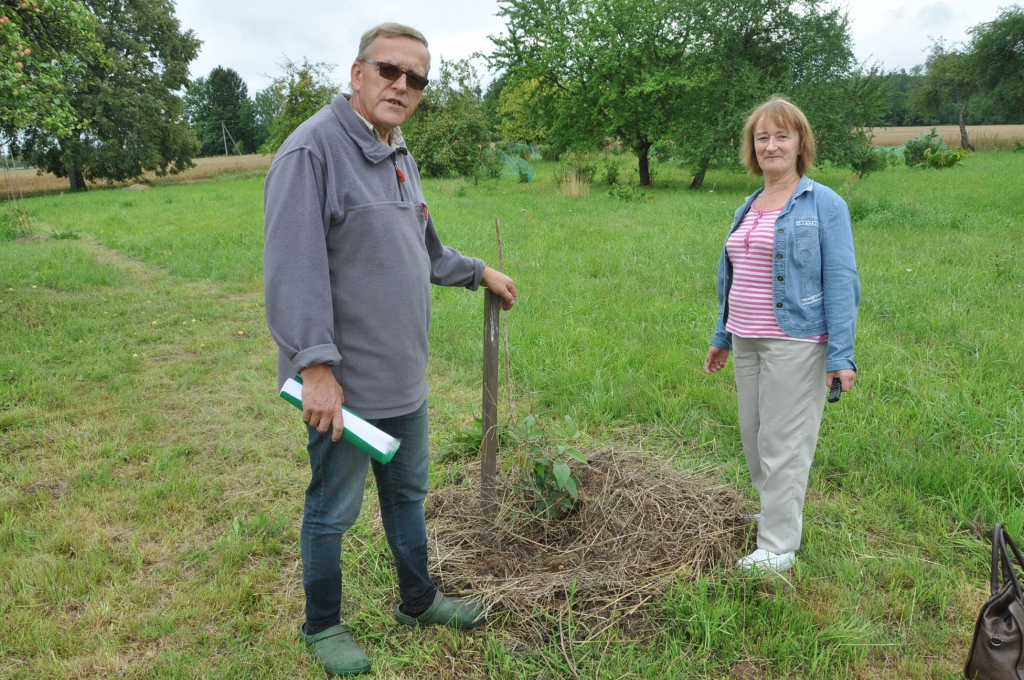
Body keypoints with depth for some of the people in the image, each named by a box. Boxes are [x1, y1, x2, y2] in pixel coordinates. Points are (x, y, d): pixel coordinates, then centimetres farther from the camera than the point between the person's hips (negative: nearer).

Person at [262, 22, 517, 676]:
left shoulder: (400, 156, 12)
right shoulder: (314, 149, -17)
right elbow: (294, 268, -23)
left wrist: (479, 272, 31)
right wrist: (316, 365, -26)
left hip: (404, 377, 9)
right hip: (344, 383, -8)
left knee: (408, 494, 23)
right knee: (333, 511, 10)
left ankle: (418, 599, 43)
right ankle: (323, 625, 32)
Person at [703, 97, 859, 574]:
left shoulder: (824, 204, -7)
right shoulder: (747, 209, 13)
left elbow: (841, 282, -12)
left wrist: (841, 354, -17)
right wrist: (721, 337, 22)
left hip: (795, 343, -7)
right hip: (747, 343, 7)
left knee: (783, 443, -2)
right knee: (753, 437, 15)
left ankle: (778, 547, 10)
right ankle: (774, 512, 36)